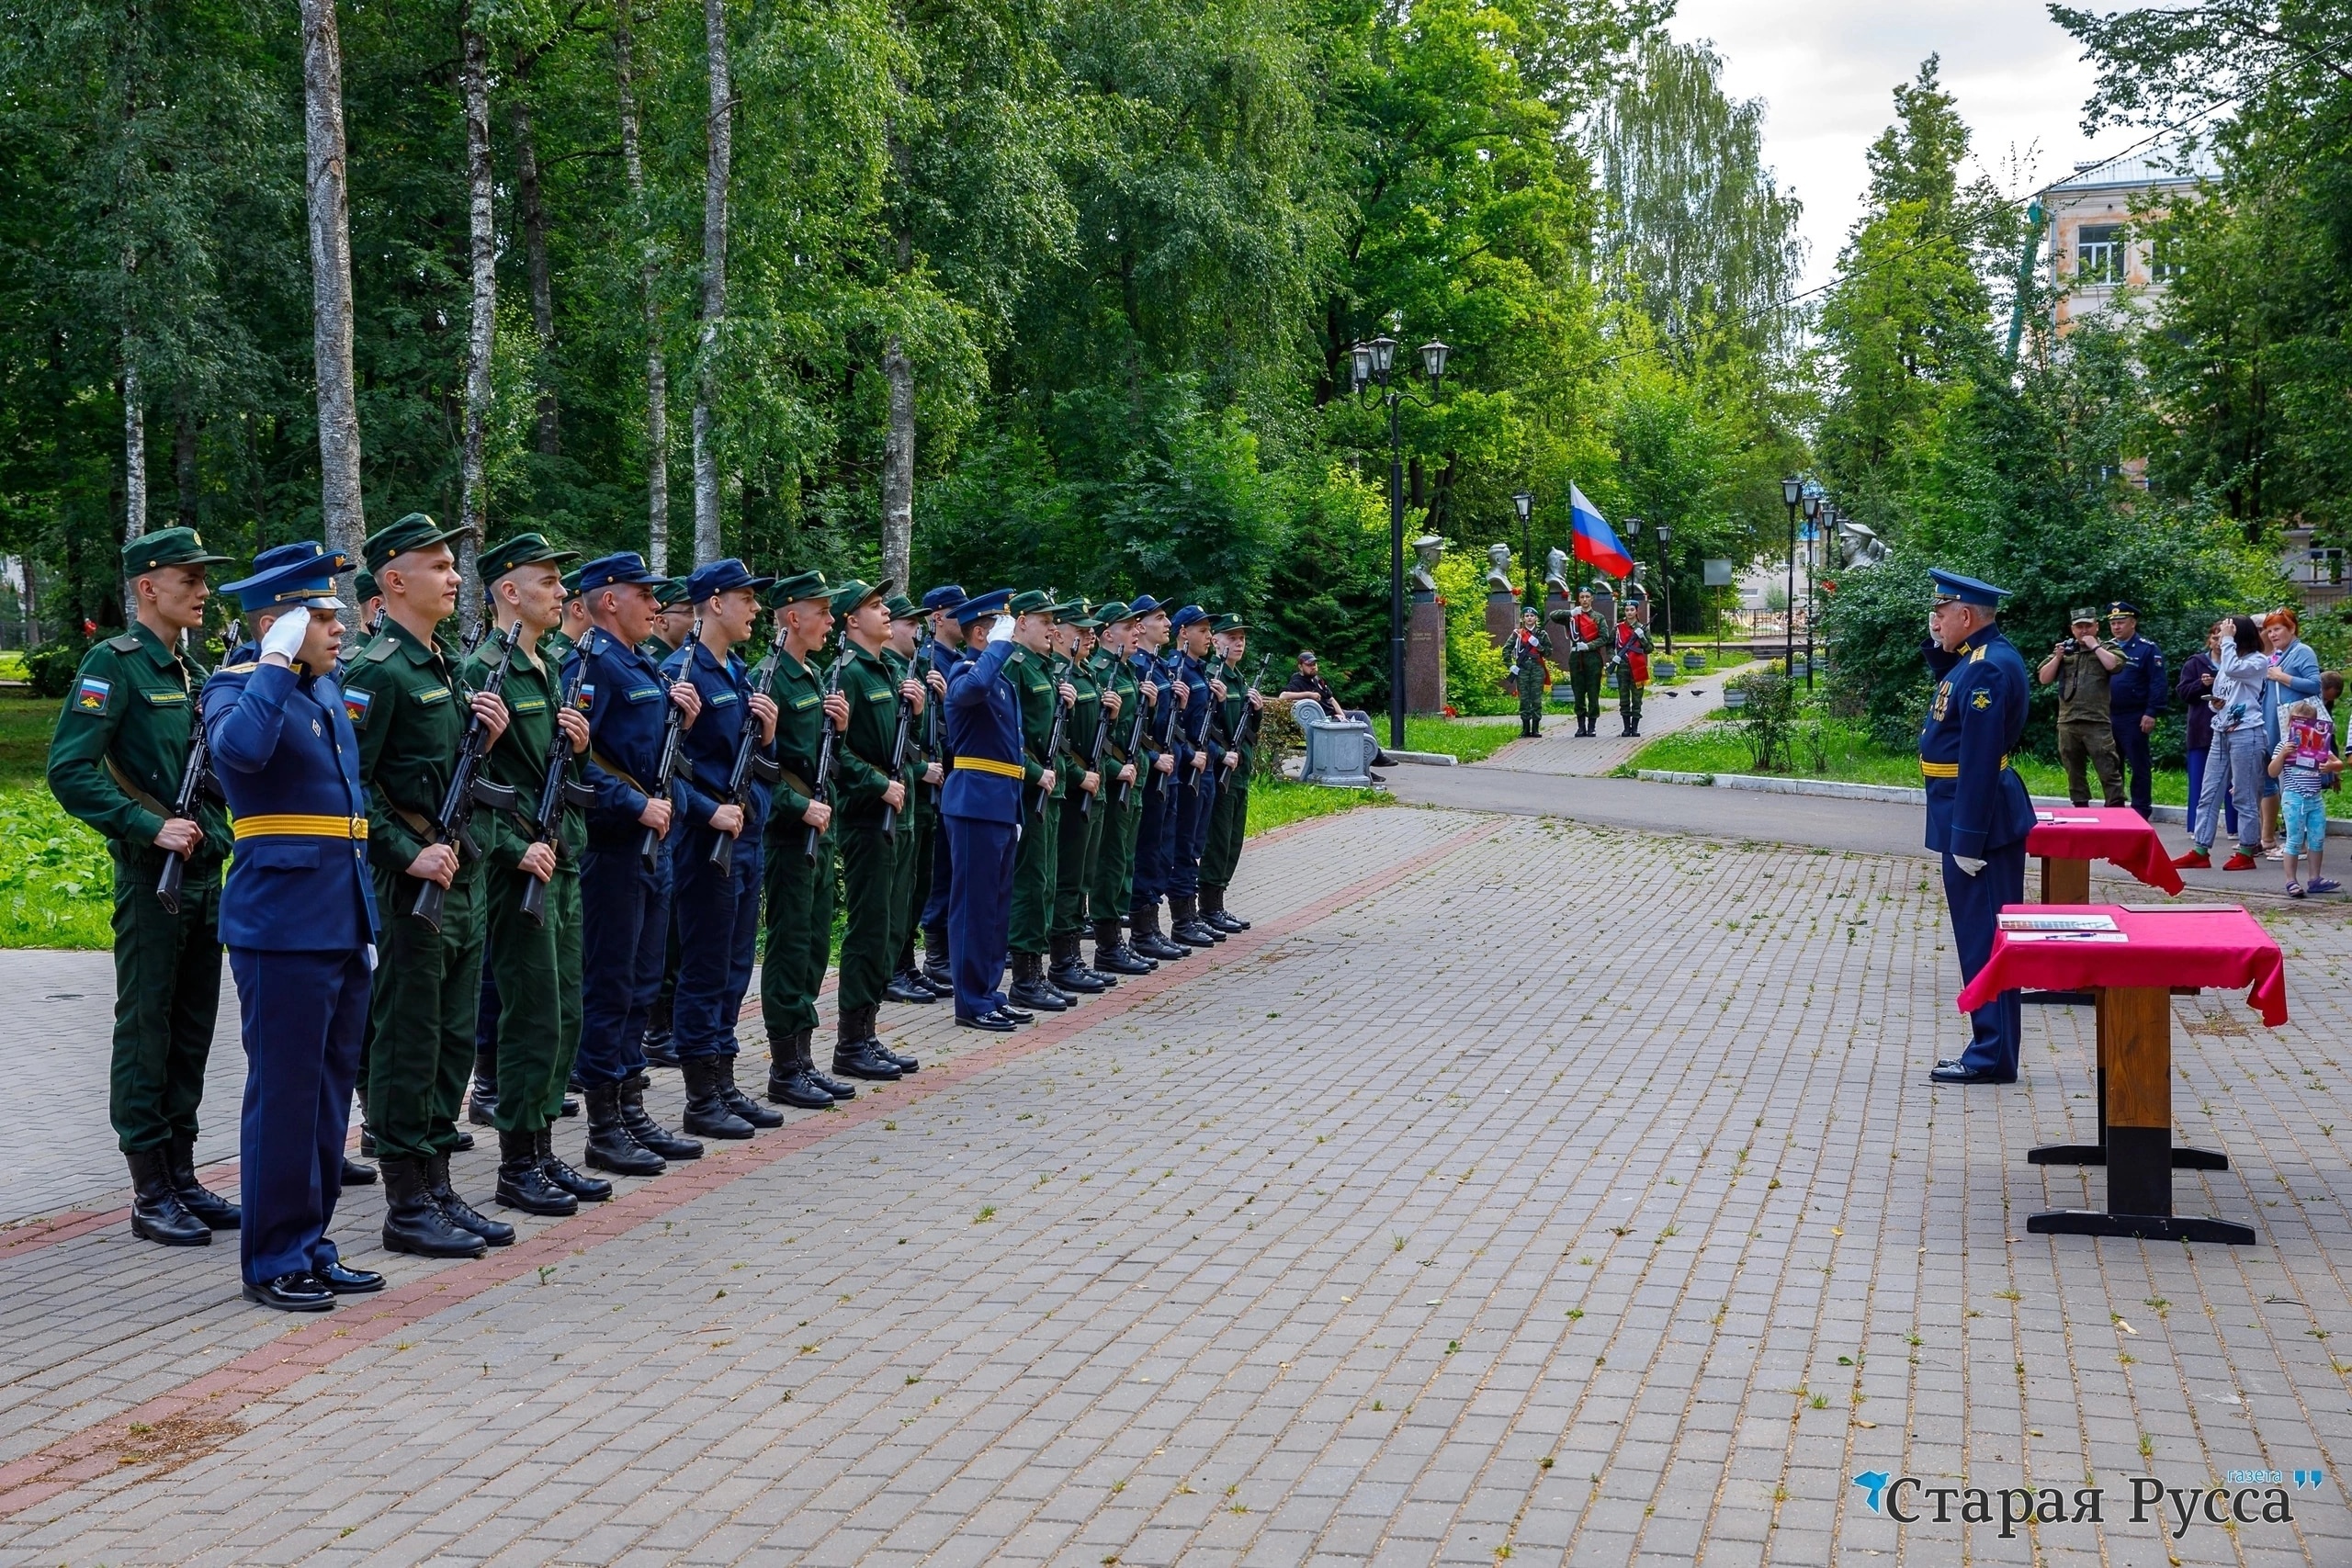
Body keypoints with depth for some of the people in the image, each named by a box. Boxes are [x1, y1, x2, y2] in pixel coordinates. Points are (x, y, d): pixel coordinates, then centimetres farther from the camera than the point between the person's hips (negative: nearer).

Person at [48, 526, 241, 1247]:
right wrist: (150, 827, -20)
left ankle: (183, 1178, 21)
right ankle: (151, 1194, 4)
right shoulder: (114, 664, -10)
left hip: (205, 875, 8)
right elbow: (68, 772, -17)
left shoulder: (192, 671, 14)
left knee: (192, 1033, 12)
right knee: (146, 1033, -1)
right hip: (151, 880, -8)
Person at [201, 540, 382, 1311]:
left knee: (331, 1092, 13)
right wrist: (276, 662, -22)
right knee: (283, 1094, -2)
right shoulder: (237, 687, -9)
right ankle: (272, 1261, 7)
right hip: (283, 924, -8)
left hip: (341, 922, 8)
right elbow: (239, 749, -34)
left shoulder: (328, 691, 16)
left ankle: (311, 1245, 22)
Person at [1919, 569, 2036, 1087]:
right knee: (1982, 934, 15)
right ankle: (1991, 1048, 22)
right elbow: (1949, 684, 33)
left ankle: (1992, 1057, 1)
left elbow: (1979, 759, -23)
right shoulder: (1978, 657, 11)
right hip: (1977, 814, 11)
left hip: (1979, 816, -11)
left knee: (1982, 936, -5)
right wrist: (1938, 645, 14)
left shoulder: (1989, 668, -20)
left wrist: (1967, 839, -24)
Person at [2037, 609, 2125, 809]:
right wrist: (2058, 657, -1)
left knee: (2108, 770, -8)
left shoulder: (2106, 649, 8)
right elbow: (2044, 679, 12)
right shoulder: (2064, 650, 16)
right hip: (2067, 722, 4)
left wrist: (2095, 646, -6)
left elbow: (2114, 665, -14)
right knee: (2073, 771, 11)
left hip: (2097, 722, -4)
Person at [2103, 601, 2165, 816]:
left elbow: (2158, 684, -10)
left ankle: (2141, 810, 5)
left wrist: (2151, 713, -17)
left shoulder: (2148, 649, -5)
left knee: (2138, 766, 0)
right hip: (2107, 717, 6)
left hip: (2134, 719, -6)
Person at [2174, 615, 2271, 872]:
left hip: (2245, 733, -8)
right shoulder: (2226, 662, 19)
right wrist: (2215, 704, 2)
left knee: (2244, 795, -2)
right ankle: (2200, 851, 7)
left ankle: (2246, 853, 4)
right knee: (2208, 793, 5)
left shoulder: (2258, 661, -4)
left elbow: (2231, 669, -24)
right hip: (2221, 733, 8)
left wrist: (2228, 639, -13)